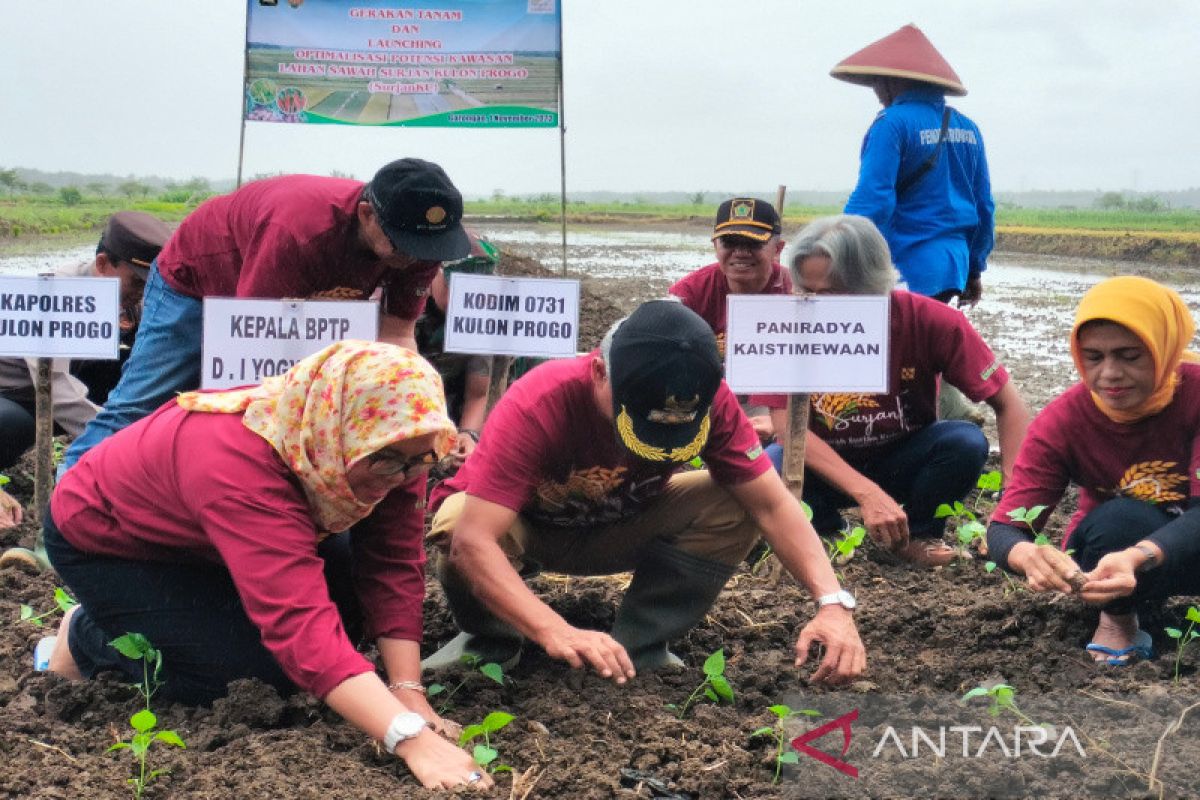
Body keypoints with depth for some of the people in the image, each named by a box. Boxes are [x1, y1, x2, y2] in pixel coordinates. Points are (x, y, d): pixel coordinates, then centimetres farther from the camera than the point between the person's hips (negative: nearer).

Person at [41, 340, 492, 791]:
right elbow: (301, 624, -51)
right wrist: (411, 737, -59)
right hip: (102, 536, -6)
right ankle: (87, 639, 5)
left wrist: (408, 691, -29)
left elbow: (393, 569, -18)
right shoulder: (239, 462, -43)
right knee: (263, 662, -19)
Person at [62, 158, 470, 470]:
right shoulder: (298, 228, -45)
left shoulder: (418, 241, -26)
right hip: (196, 277, -6)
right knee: (140, 407, -6)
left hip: (298, 298, 6)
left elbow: (397, 336, -19)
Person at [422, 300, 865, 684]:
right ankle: (491, 639, -6)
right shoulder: (537, 405, -38)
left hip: (617, 526, 3)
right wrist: (556, 632, -60)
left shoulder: (709, 402, -26)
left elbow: (772, 505, -25)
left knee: (736, 509, -23)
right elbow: (473, 540, -46)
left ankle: (640, 647, -10)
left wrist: (833, 602, -40)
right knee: (453, 525, -38)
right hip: (526, 525, -3)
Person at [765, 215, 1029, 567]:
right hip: (830, 468, 0)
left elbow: (1009, 405, -17)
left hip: (904, 464, 1)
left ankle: (917, 534, -1)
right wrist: (869, 494, -37)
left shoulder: (930, 320, -21)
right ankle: (826, 532, 1)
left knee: (968, 441, -29)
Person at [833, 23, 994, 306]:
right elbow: (984, 205, 17)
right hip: (952, 268, 7)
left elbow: (872, 200, -18)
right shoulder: (967, 128, 13)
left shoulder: (893, 124, -10)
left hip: (908, 268, -7)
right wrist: (974, 270, 26)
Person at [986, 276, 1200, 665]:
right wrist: (1028, 556, -48)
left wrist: (1137, 558, -53)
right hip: (1107, 547, 1)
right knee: (1123, 518, -34)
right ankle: (1118, 619, -5)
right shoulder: (1062, 421, -17)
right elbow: (1005, 528, -22)